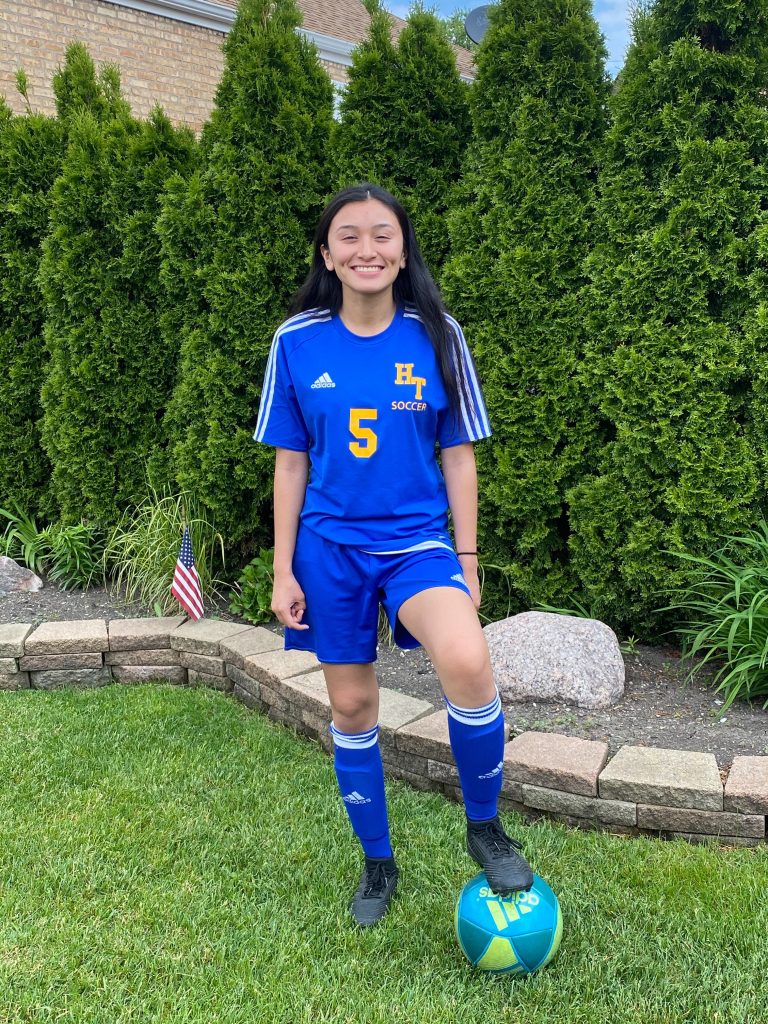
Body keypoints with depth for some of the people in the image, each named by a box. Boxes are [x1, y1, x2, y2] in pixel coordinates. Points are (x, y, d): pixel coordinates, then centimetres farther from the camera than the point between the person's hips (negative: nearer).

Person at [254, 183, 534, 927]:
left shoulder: (435, 335, -2)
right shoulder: (297, 342, -1)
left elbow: (457, 455, 2)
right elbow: (290, 462, 4)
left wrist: (466, 560, 0)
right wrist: (283, 571, 2)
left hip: (418, 539, -1)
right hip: (331, 547, 2)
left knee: (467, 663, -28)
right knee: (351, 706, 9)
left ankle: (484, 826, -1)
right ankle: (377, 863, 32)